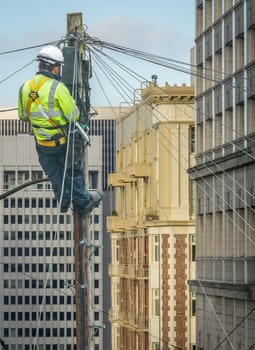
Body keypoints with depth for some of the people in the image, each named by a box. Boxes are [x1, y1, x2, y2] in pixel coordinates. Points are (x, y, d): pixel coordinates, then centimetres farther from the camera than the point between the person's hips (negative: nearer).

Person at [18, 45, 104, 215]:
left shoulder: (25, 87, -6)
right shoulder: (57, 87, -23)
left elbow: (22, 115, 7)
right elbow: (74, 115, -18)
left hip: (41, 142, 5)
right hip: (63, 141, -5)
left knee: (54, 175, 21)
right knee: (74, 172, 15)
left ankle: (63, 201, 38)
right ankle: (83, 202, 30)